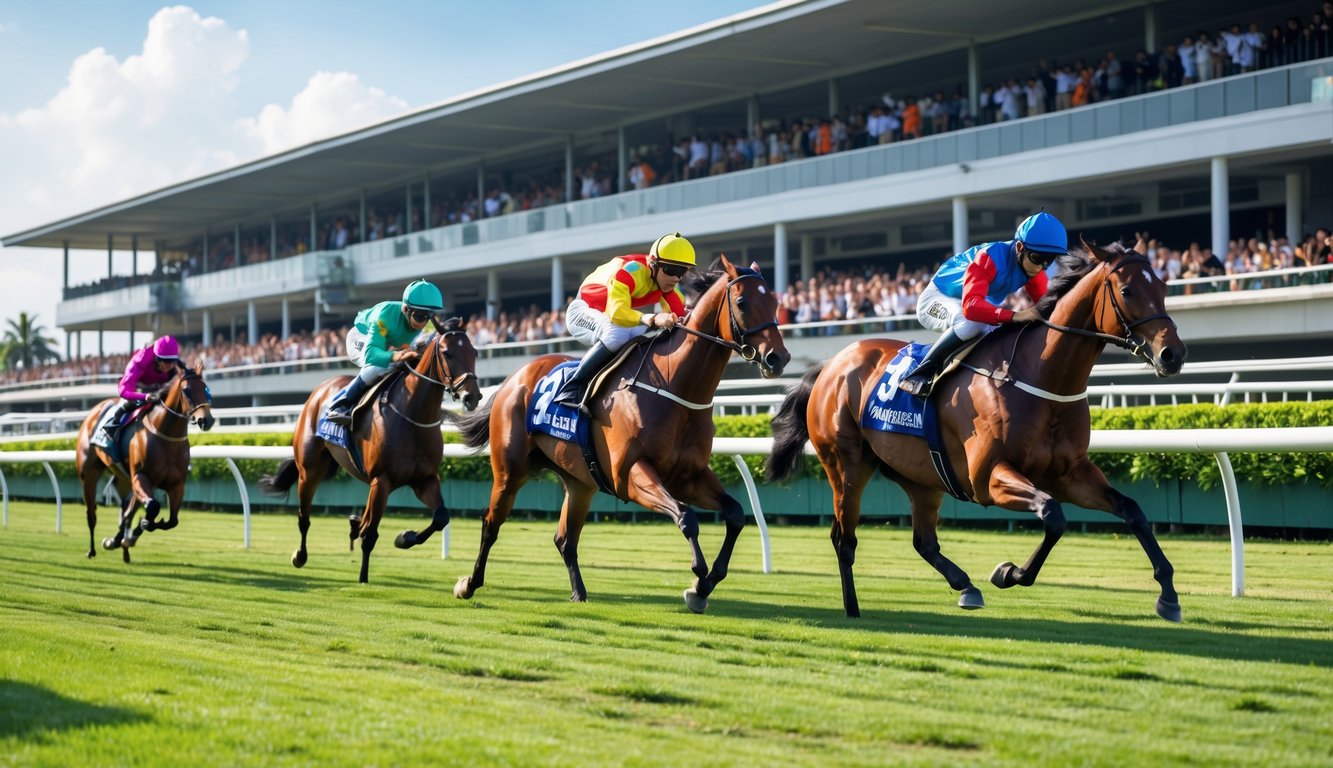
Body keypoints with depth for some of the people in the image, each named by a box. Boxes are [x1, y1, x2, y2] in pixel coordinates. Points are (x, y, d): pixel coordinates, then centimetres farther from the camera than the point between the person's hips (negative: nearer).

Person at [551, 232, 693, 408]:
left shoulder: (667, 280, -11)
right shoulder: (628, 271, -33)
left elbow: (680, 313, -14)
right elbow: (616, 313, -47)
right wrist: (651, 319, -62)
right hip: (583, 311, -7)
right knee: (617, 335, -38)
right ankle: (573, 386, -28)